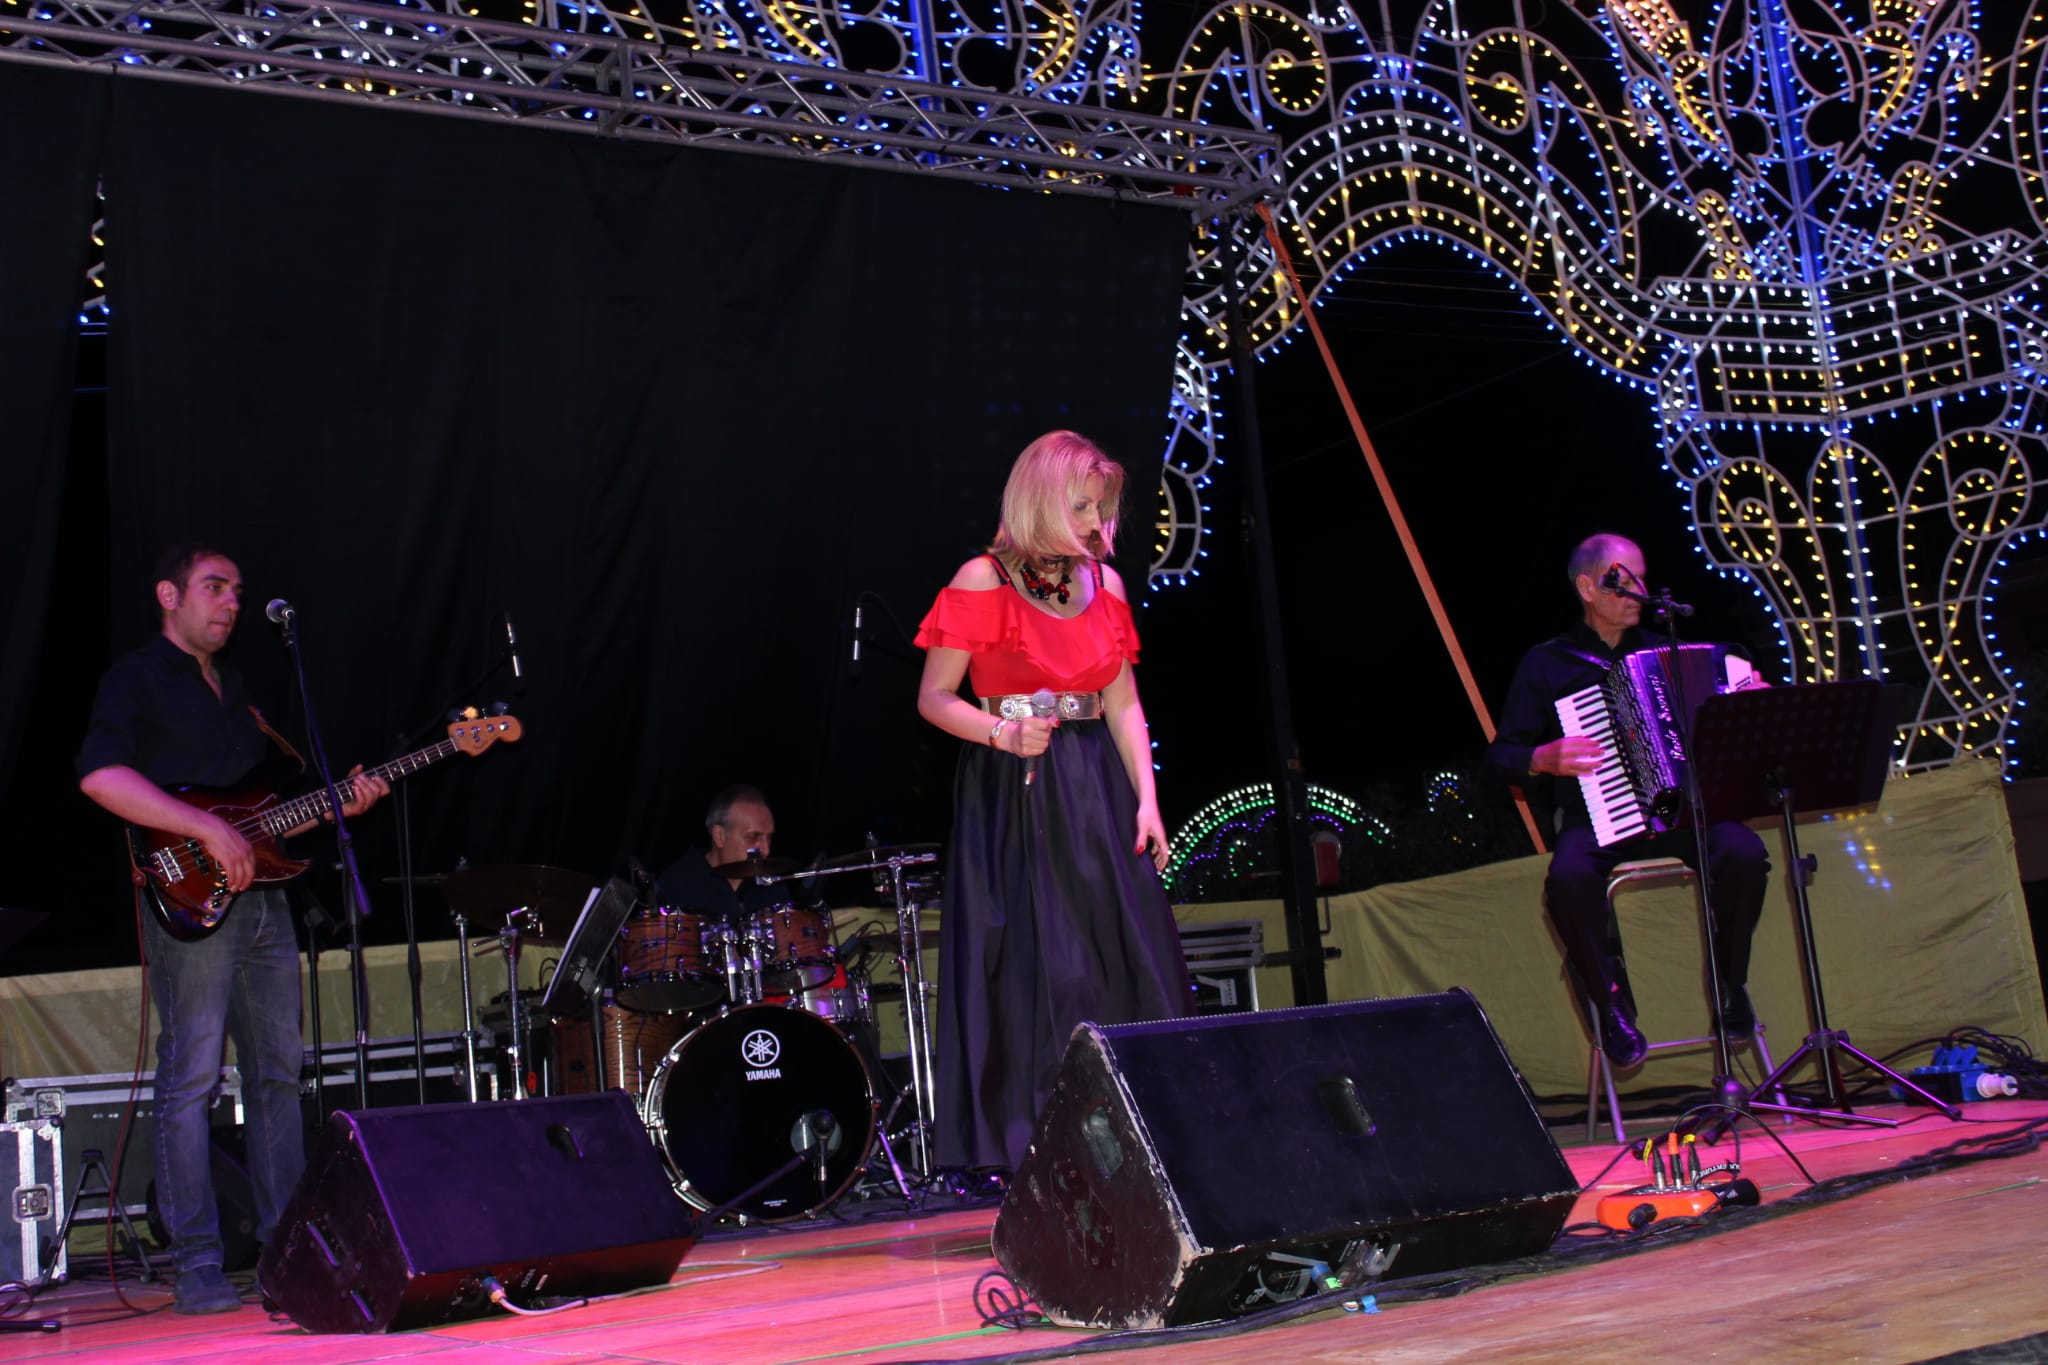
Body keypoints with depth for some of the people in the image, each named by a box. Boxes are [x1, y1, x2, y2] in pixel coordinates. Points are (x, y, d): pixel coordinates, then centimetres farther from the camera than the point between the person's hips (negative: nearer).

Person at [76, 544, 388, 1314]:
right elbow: (99, 774, -20)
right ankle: (196, 1265, -3)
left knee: (278, 1075, 9)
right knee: (190, 1081, -7)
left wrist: (338, 805, 7)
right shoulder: (136, 679, -2)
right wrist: (208, 830, -24)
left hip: (262, 900, 8)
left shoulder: (234, 688, 22)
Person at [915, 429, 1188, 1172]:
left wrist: (1146, 798, 2)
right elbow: (934, 699, -6)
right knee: (1029, 970, -4)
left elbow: (1123, 704, 10)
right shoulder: (983, 581, -7)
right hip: (1014, 794, -5)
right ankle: (1027, 1149, 5)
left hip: (1096, 791, 5)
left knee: (1126, 962, 3)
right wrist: (1003, 733, -22)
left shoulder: (1104, 582, 8)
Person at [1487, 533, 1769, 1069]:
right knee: (1568, 877, -37)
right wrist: (1545, 759, -15)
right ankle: (1612, 1003, -15)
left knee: (1744, 852, -29)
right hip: (1596, 820, -2)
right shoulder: (1545, 665, 7)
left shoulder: (1663, 652, 18)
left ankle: (1731, 984, -5)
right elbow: (1501, 754, 5)